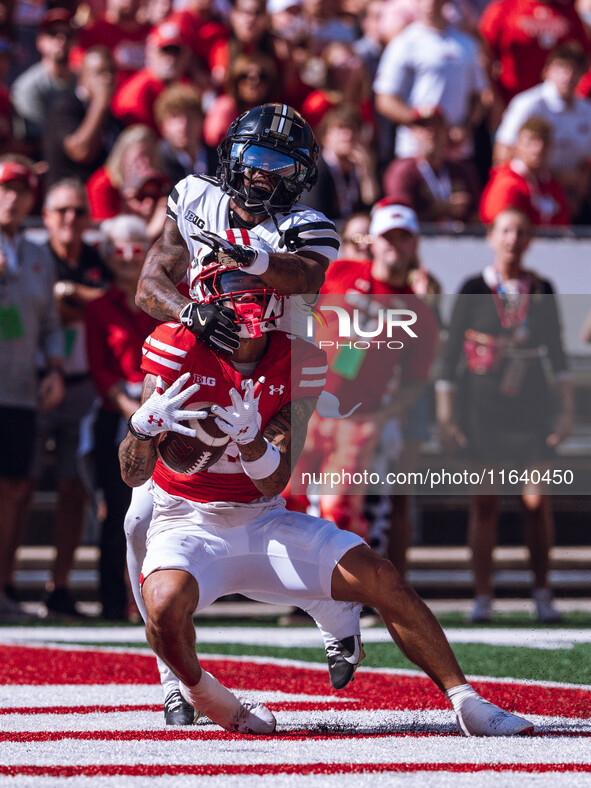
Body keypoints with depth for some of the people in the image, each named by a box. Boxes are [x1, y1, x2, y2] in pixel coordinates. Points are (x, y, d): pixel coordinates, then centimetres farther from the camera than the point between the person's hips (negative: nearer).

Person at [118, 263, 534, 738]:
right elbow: (134, 474, -14)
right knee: (166, 607, -36)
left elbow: (274, 483, -11)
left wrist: (250, 438, -32)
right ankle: (197, 687, -3)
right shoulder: (179, 350, -13)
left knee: (381, 580, -13)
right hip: (189, 523, -3)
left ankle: (466, 701, -2)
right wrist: (144, 426, -37)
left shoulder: (297, 363, -5)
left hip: (262, 522, 3)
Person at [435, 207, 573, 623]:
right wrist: (445, 412, -2)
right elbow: (451, 352, 2)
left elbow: (556, 351, 12)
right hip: (482, 408, -1)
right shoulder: (474, 290, 0)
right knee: (484, 503, -1)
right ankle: (482, 596, 5)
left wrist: (567, 405, 7)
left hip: (532, 404, 1)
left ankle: (542, 592, 7)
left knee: (538, 501, -5)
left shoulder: (541, 290, 6)